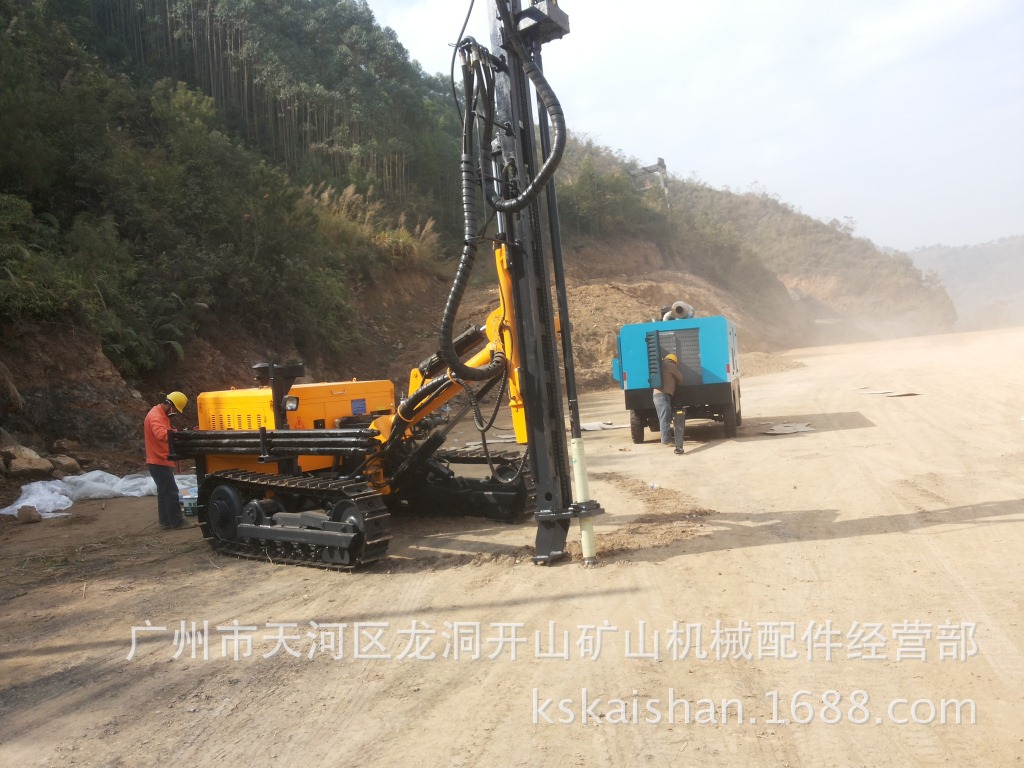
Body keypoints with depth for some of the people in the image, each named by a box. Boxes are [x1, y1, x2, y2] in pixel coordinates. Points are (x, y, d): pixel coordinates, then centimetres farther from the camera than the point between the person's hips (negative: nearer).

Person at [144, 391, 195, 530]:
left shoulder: (162, 415, 15)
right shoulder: (155, 416, -19)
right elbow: (161, 434, -36)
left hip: (160, 461, 11)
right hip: (159, 461, -11)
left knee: (164, 492, 13)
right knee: (171, 491, -7)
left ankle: (166, 521, 19)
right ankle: (177, 521, -2)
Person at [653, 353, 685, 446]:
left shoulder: (661, 365, 22)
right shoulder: (671, 365, -1)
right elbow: (680, 377, 8)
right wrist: (678, 384, 27)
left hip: (657, 394, 9)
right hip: (663, 395, -9)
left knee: (663, 419, 12)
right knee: (665, 419, -10)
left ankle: (665, 438, 14)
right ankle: (667, 440, -11)